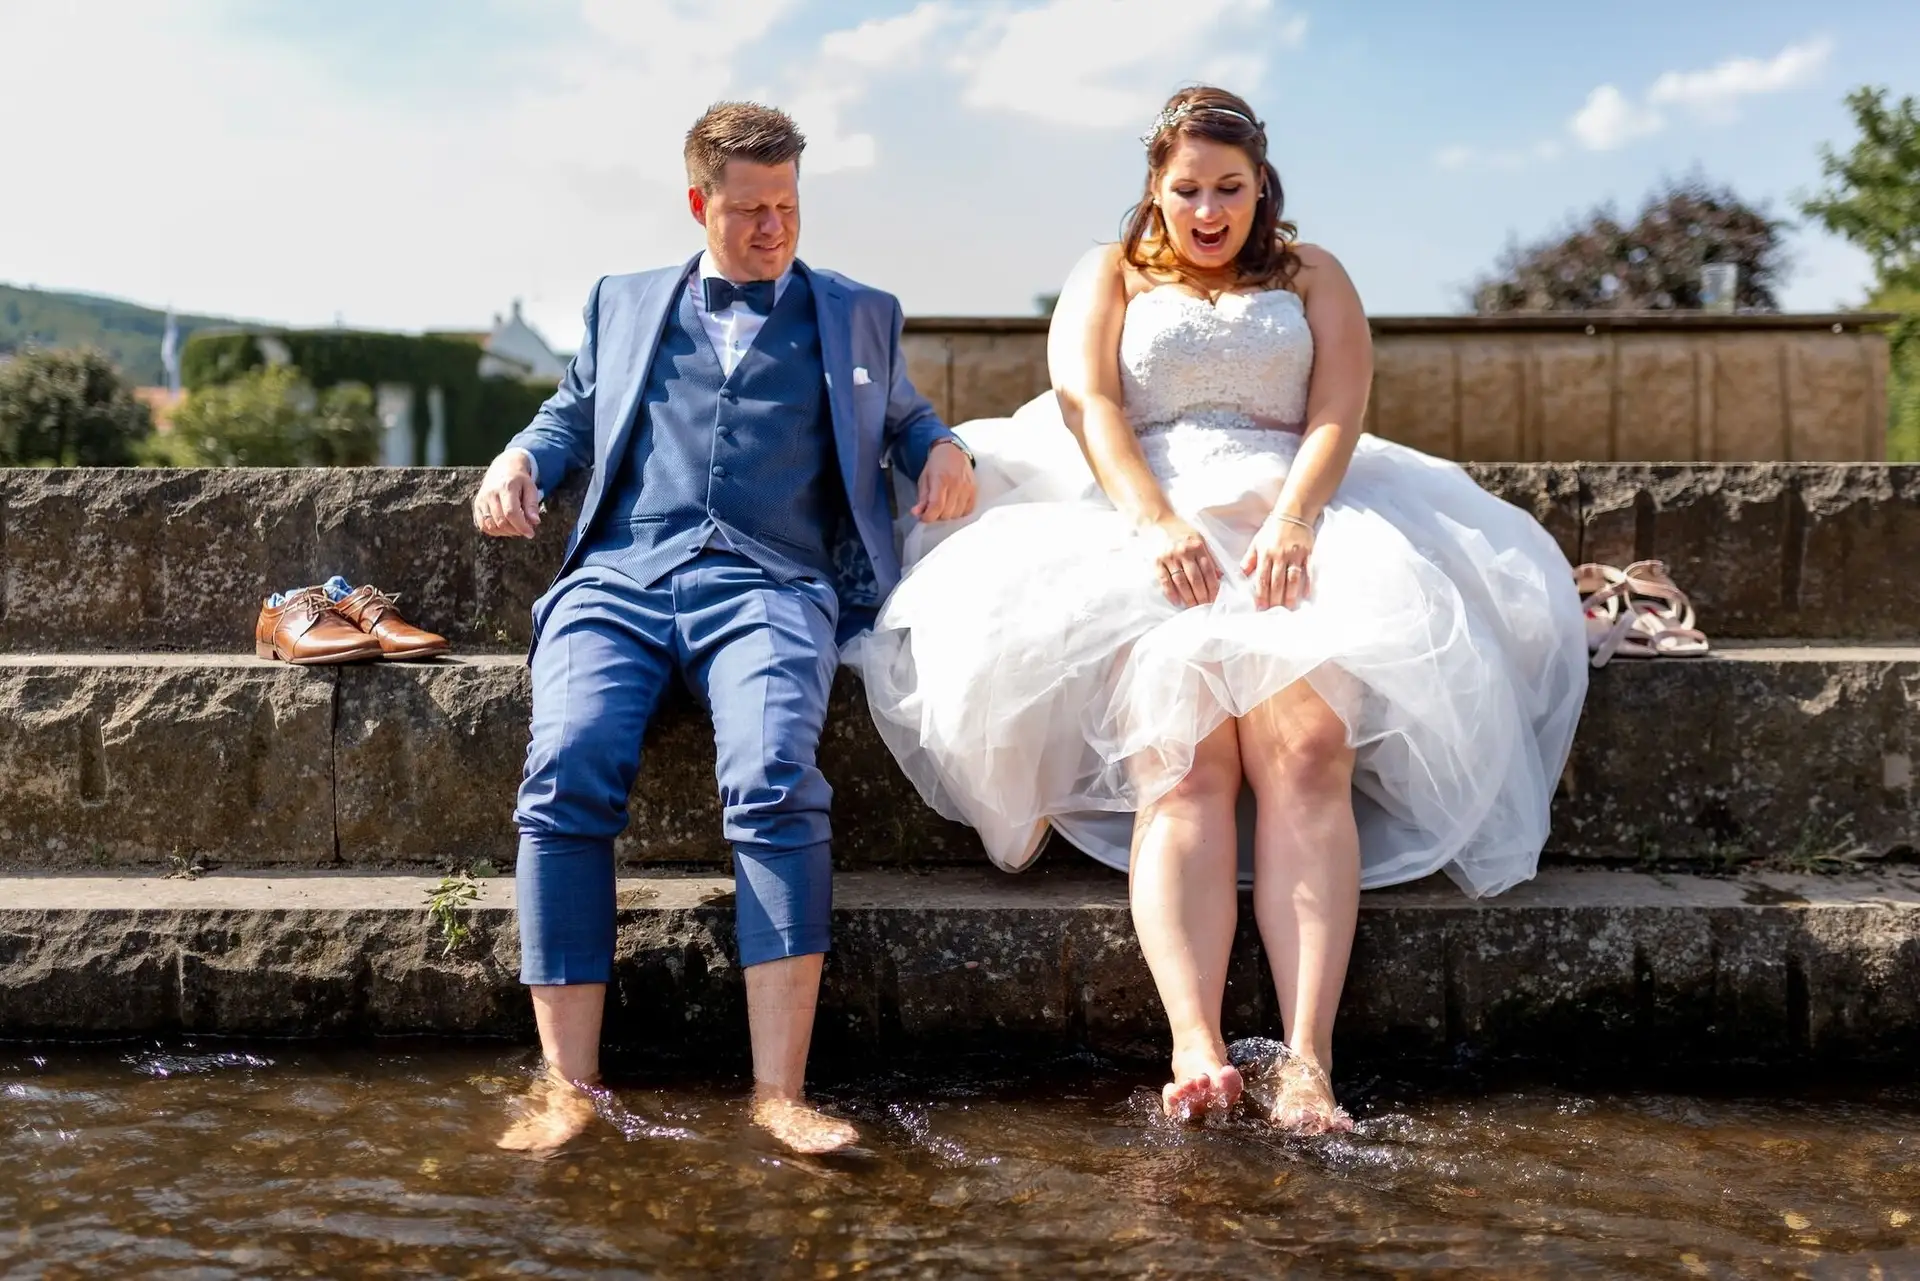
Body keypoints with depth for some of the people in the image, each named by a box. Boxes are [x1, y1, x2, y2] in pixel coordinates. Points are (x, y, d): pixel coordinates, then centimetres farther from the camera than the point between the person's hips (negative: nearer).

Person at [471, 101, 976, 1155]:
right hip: (618, 575, 1)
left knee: (775, 779, -32)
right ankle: (569, 1086, -25)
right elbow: (573, 413, 31)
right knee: (567, 773, -28)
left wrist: (944, 447, 9)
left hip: (769, 582, -1)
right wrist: (521, 458, 9)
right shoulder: (623, 304, 28)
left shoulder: (859, 315, 25)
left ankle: (780, 1089, -31)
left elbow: (903, 419, 32)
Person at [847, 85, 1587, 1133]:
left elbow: (1338, 414, 7)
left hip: (1293, 529, 1)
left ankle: (1307, 1058, -38)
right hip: (1148, 535, 0)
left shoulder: (1311, 278, 24)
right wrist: (1157, 526, -16)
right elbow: (1088, 406, 3)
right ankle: (1196, 1051, -41)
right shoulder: (1108, 277, 22)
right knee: (1180, 766, -28)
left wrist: (1292, 524, -14)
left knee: (1308, 747, -29)